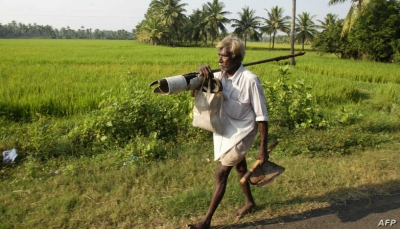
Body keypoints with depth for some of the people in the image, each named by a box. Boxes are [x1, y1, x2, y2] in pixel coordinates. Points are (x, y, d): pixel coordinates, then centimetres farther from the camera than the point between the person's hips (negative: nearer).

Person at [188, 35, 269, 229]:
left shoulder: (250, 80, -23)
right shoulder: (219, 76, -5)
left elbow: (262, 116, -19)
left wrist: (263, 148, -18)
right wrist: (201, 74, -25)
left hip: (241, 133, -7)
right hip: (226, 130, 7)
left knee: (220, 174, -4)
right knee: (239, 167, 23)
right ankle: (249, 202, 48)